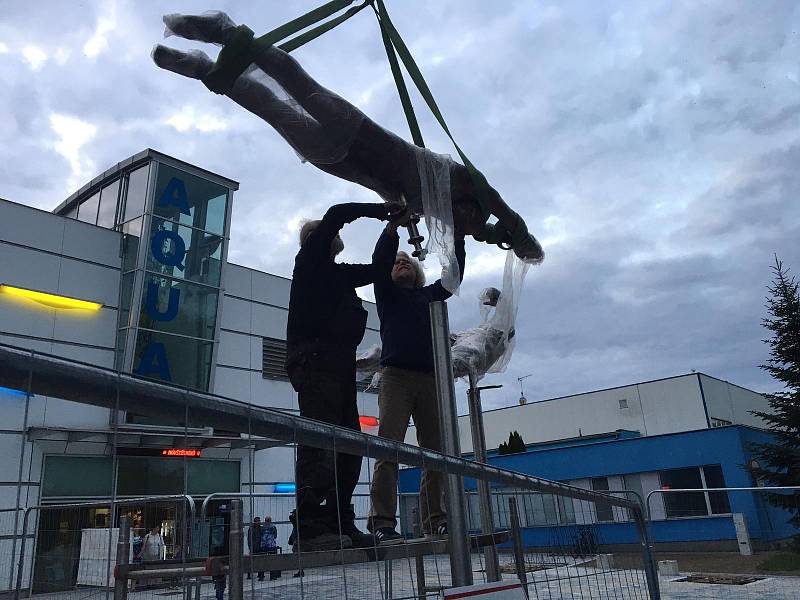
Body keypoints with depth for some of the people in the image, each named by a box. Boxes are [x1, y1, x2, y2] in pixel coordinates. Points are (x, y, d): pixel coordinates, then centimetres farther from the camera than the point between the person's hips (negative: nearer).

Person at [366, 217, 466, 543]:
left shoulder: (430, 295, 27)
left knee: (436, 451, -2)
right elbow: (379, 259, 2)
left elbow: (454, 273, 20)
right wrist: (393, 224, -4)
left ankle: (435, 520, 2)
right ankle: (382, 522, -16)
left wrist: (457, 238, 14)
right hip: (396, 375, -4)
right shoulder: (387, 291, 18)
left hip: (430, 379, 4)